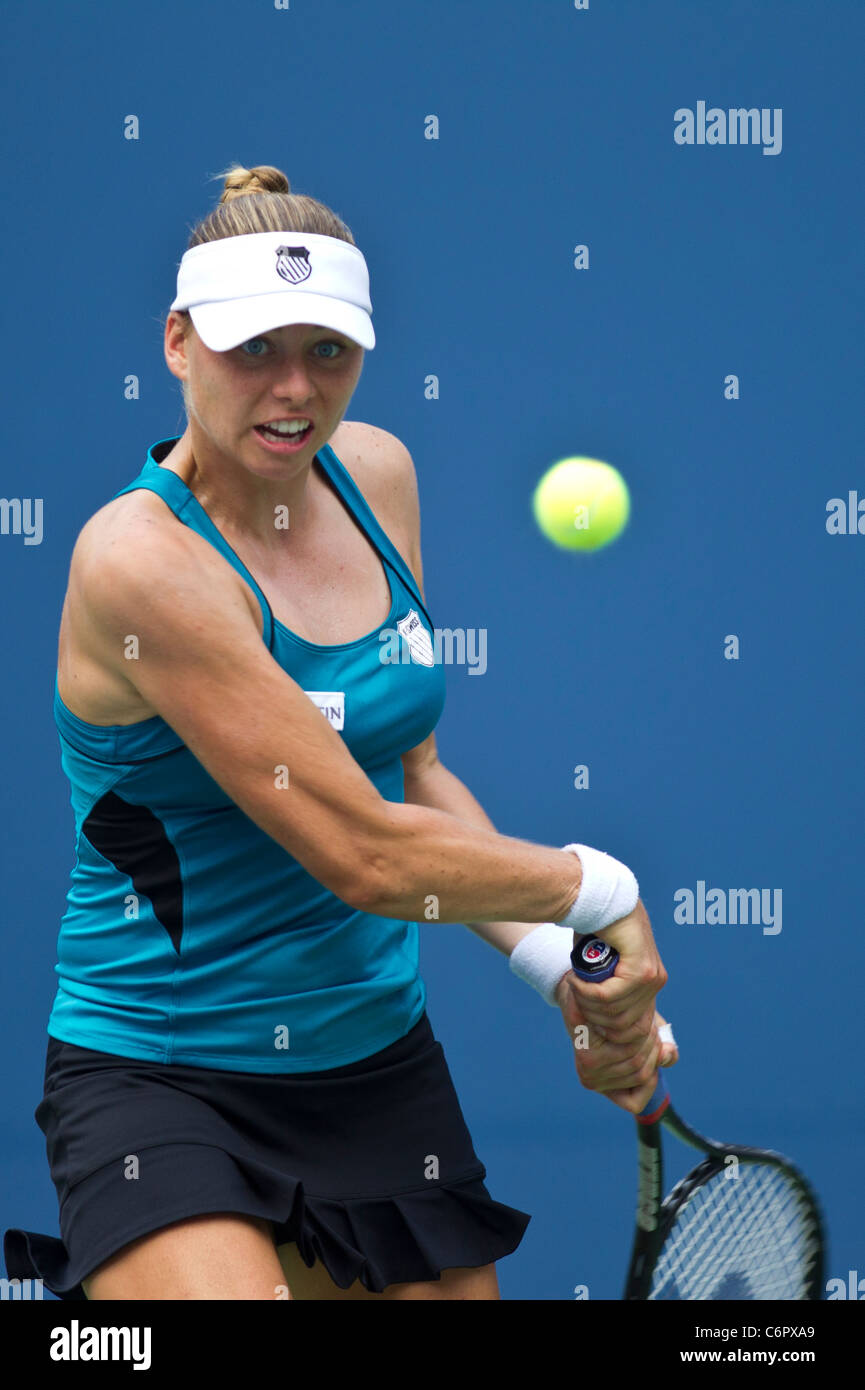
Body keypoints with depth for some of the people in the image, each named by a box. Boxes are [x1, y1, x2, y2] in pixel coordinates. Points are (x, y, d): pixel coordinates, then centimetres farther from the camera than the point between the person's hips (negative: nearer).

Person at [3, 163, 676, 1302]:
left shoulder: (376, 473, 4)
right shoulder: (143, 558, -20)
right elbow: (364, 854, -20)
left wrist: (560, 968, 1)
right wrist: (600, 891, -8)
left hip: (379, 1063, 7)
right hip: (157, 1076, -7)